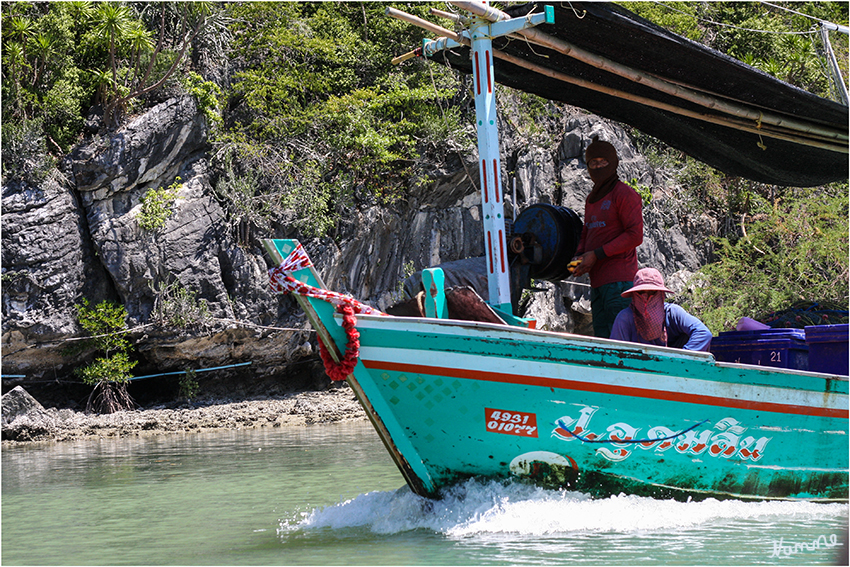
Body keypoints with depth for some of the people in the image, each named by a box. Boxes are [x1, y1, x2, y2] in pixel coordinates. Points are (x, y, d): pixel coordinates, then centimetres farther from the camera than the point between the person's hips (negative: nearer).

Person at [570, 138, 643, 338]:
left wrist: (597, 254, -13)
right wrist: (578, 257, 6)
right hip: (597, 280, 9)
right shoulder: (591, 199, 21)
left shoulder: (625, 194, -4)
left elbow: (635, 235, -12)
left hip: (619, 278, -8)